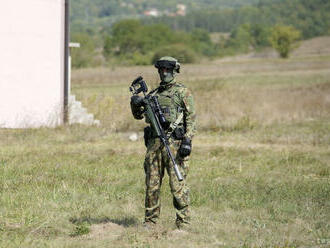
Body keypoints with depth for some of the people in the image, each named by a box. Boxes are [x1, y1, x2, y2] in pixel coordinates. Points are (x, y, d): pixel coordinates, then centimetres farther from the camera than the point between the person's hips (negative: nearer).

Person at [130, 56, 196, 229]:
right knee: (152, 183, 6)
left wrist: (187, 141, -14)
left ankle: (183, 222, -3)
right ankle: (150, 221, 13)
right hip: (154, 143, 6)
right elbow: (138, 115, 22)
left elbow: (191, 118, -3)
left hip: (174, 142, -6)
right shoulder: (154, 93, 19)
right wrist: (135, 102, 0)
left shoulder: (183, 92, 2)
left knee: (178, 183, -8)